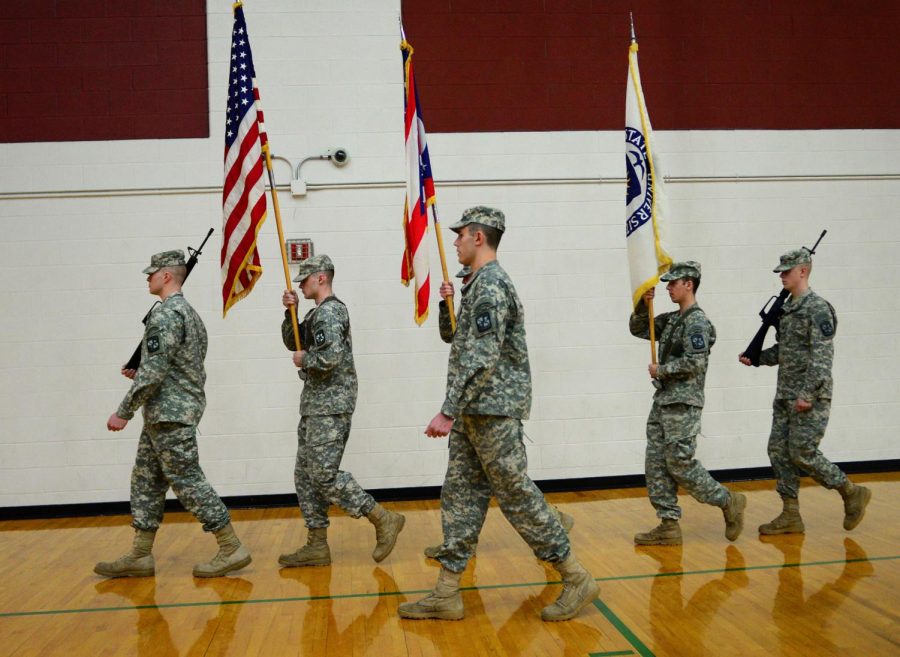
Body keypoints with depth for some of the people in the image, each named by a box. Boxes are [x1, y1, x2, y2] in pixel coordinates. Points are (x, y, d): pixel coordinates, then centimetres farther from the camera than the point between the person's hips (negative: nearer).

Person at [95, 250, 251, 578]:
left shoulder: (166, 314, -16)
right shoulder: (189, 312, 17)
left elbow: (154, 370, -23)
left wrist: (124, 412, -17)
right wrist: (139, 374, 17)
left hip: (170, 415, -10)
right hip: (163, 415, 10)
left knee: (187, 481, -6)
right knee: (146, 481, 13)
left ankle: (231, 549, -1)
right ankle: (140, 556, 18)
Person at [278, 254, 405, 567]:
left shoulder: (329, 312, -14)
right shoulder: (318, 313, 18)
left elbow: (331, 357, -27)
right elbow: (293, 343, 22)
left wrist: (305, 360, -9)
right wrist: (290, 312, 9)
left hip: (330, 406, -10)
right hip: (315, 405, 10)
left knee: (325, 475, -11)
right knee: (305, 476, 10)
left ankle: (384, 520, -2)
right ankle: (317, 546, 16)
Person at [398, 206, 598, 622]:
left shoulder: (491, 286, -16)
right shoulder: (481, 284, 16)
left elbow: (480, 359, -24)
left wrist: (448, 412, -24)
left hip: (493, 412, -10)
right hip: (474, 413, 10)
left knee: (516, 495, -3)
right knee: (460, 495, 10)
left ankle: (576, 579, 11)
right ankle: (447, 594, 16)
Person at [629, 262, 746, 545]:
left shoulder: (698, 321, -12)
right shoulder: (671, 319, 15)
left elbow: (695, 362, -22)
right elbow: (638, 329, 20)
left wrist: (661, 370, -11)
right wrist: (643, 304, 4)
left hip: (683, 405, -9)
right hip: (662, 403, 9)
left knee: (681, 464, -6)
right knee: (656, 465, 6)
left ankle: (728, 502, 13)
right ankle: (668, 525, 11)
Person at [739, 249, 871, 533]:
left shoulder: (817, 308, -13)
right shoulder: (787, 308, 14)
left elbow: (822, 356, -19)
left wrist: (808, 394, -24)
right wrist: (755, 358, 10)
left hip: (810, 398, -9)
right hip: (785, 396, 9)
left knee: (802, 453, -7)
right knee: (779, 451, 5)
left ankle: (853, 493, 14)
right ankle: (791, 516, 13)